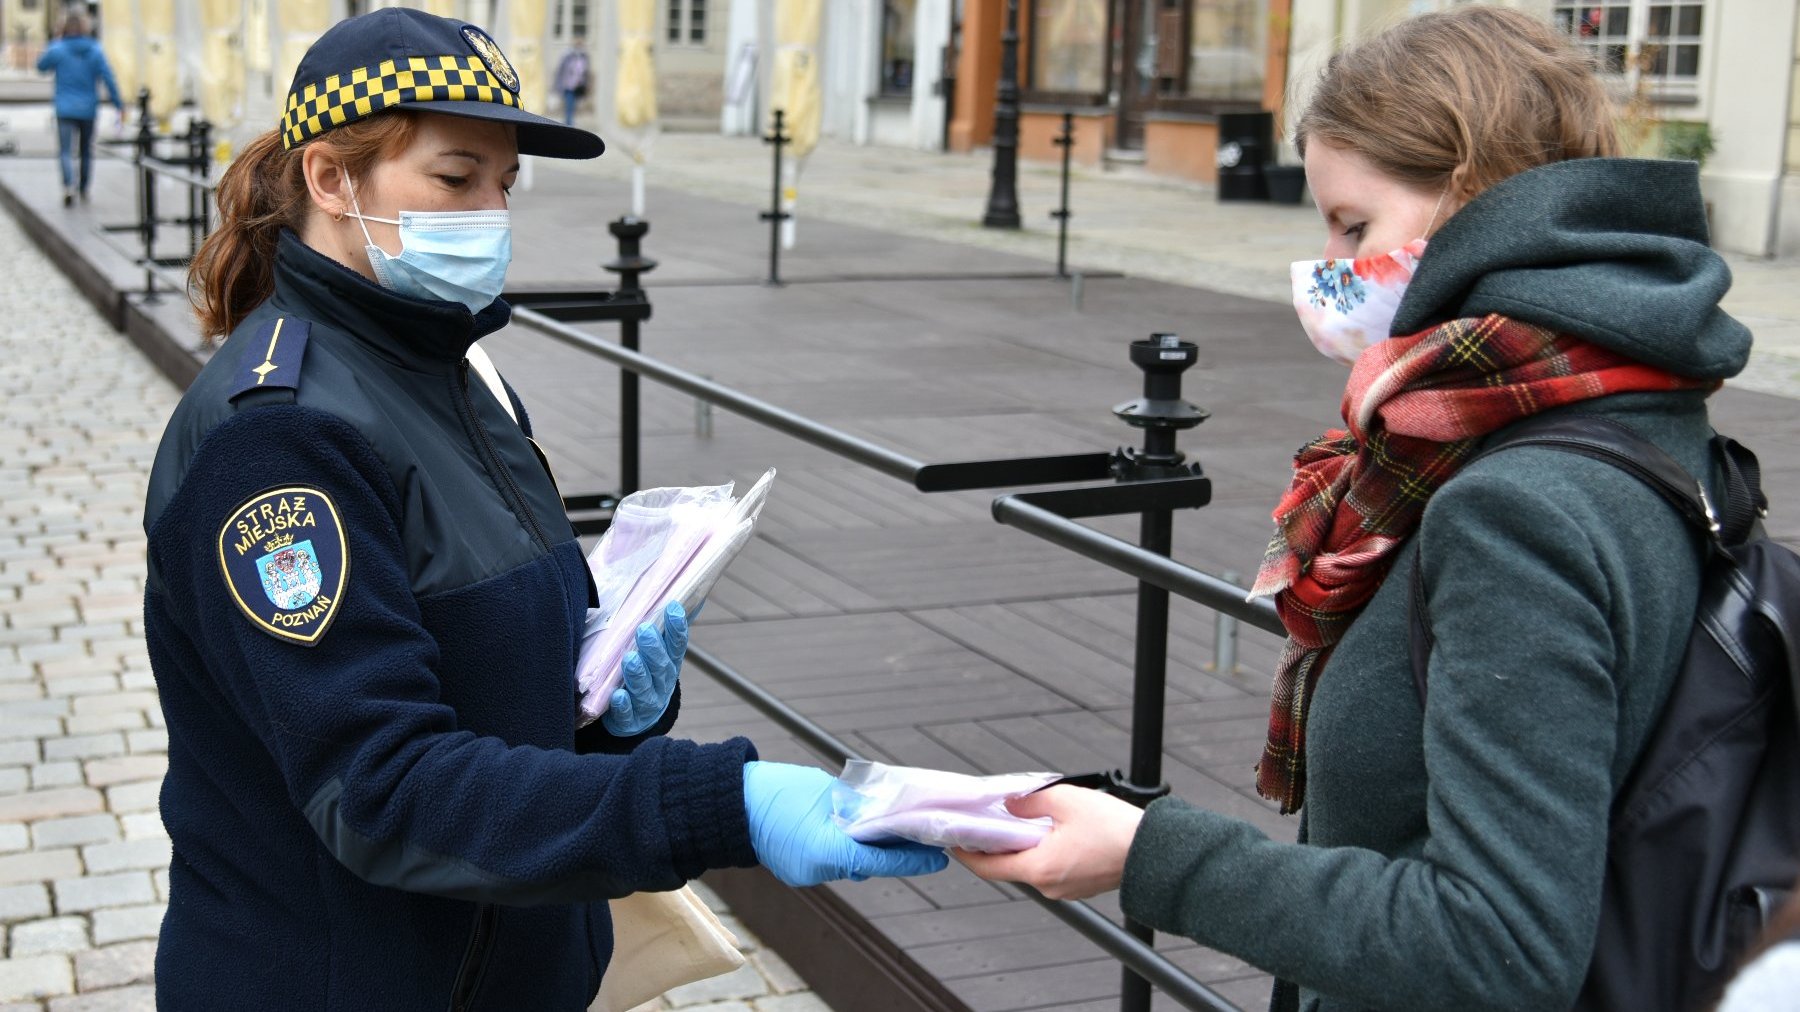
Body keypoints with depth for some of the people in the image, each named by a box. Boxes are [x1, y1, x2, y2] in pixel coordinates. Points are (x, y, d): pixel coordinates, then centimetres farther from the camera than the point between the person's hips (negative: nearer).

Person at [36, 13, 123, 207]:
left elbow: (41, 67, 12)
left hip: (65, 110, -2)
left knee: (65, 152, -5)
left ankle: (69, 186, -28)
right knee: (86, 151, 17)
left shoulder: (58, 50, -4)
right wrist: (119, 104, -4)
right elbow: (108, 78, -7)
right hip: (88, 110, 2)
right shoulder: (95, 51, -1)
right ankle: (83, 189, 25)